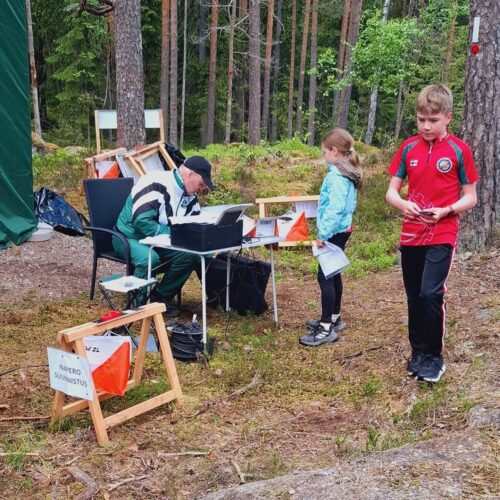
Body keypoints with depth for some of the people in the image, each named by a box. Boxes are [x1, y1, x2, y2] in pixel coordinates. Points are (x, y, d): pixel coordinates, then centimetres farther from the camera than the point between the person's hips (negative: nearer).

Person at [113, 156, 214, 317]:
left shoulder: (190, 195, 2)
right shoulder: (155, 185, -25)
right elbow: (141, 221, -32)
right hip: (131, 237, -7)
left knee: (191, 254, -14)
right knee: (149, 258, -37)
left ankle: (162, 296, 2)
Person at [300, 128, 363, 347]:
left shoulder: (336, 176, -20)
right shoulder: (348, 174, 11)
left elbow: (334, 208, -25)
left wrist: (323, 234, -22)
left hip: (334, 232, -10)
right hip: (342, 230, 10)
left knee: (324, 276, -7)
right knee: (333, 274, 18)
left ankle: (327, 329, -4)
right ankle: (333, 319, 29)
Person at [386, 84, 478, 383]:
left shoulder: (459, 150, -4)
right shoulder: (408, 148, 4)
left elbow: (470, 198, 0)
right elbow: (391, 191, 7)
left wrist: (445, 211, -19)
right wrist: (403, 204, -16)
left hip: (442, 235, -4)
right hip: (411, 235, 4)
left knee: (431, 293, -16)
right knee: (414, 298, 11)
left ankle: (434, 356, 2)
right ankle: (418, 352, 27)